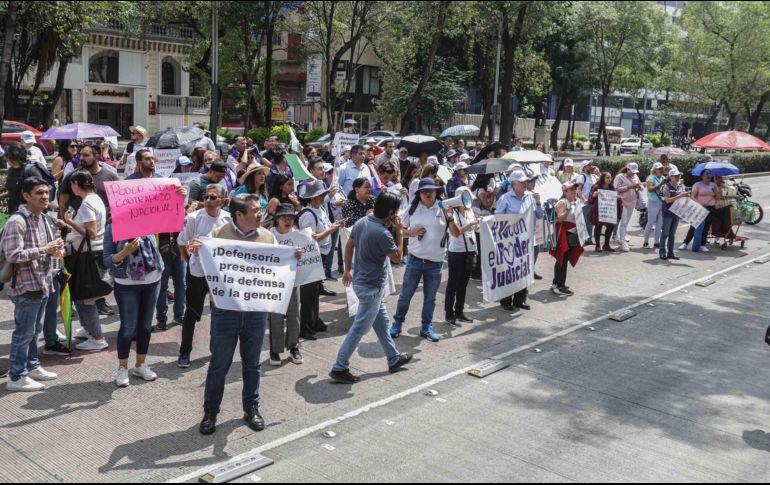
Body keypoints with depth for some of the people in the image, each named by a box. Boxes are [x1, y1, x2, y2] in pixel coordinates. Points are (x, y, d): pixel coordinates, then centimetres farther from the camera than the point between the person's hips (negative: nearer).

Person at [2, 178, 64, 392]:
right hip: (26, 286, -9)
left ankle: (32, 366, 33)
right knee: (23, 332, 0)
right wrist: (44, 249, -24)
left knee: (35, 330, 20)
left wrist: (55, 251, 3)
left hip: (43, 283, 9)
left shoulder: (45, 219, 11)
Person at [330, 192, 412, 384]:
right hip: (371, 286, -9)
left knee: (382, 321, 20)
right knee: (360, 328, -1)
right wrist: (399, 231, -8)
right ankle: (340, 368, 5)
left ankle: (394, 359, 34)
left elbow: (349, 246, 10)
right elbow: (397, 257, -12)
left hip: (361, 280, 9)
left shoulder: (362, 222, -1)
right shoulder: (383, 234, -26)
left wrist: (348, 270, 20)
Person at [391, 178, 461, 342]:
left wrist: (450, 218, -21)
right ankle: (397, 323, 23)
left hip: (436, 262, 0)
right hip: (415, 260, 0)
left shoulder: (443, 209, -2)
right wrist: (412, 232, -12)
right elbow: (400, 231, 8)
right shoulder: (413, 209, 0)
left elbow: (456, 234, -4)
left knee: (430, 298, 11)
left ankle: (426, 327, 24)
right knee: (405, 295, 7)